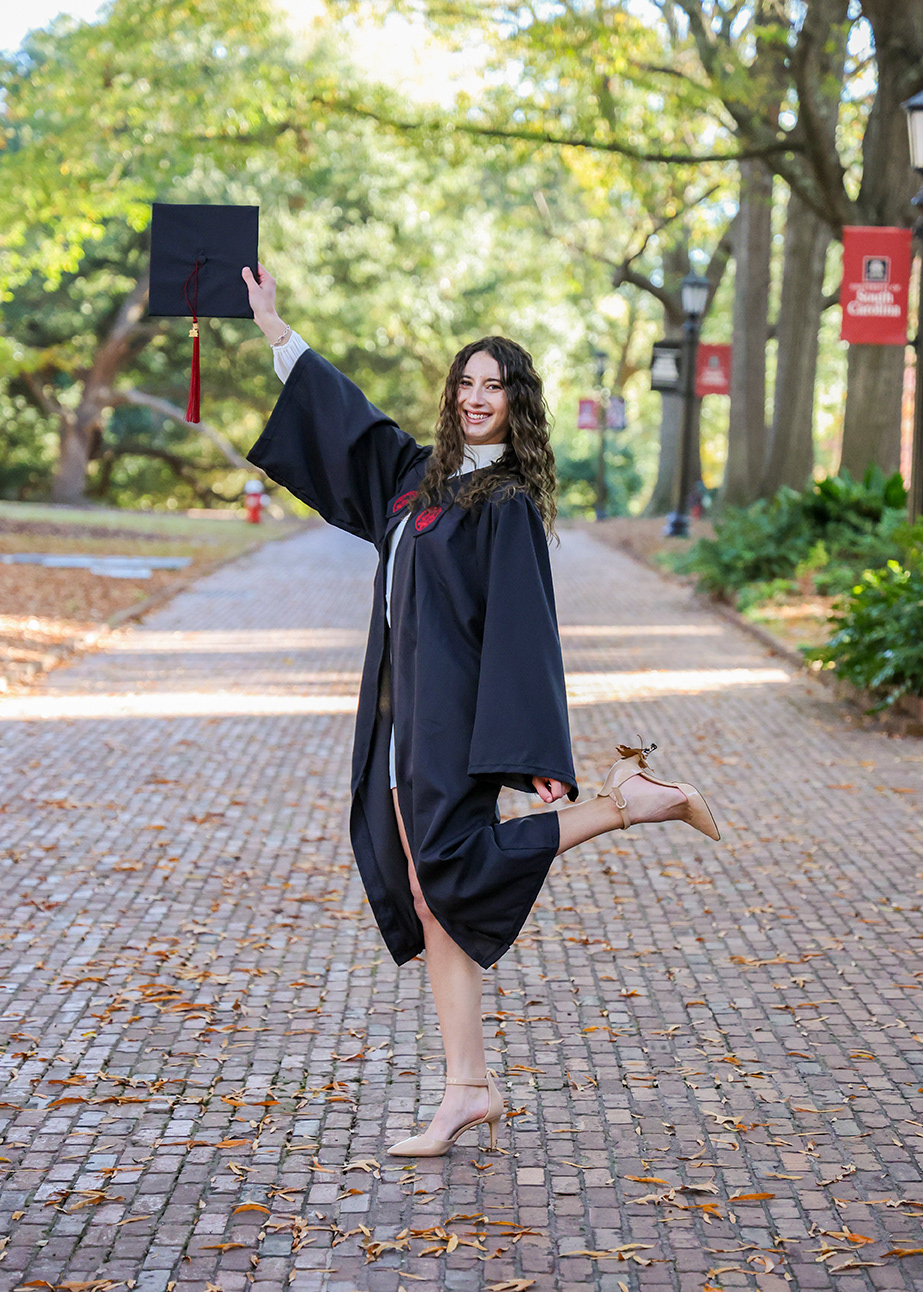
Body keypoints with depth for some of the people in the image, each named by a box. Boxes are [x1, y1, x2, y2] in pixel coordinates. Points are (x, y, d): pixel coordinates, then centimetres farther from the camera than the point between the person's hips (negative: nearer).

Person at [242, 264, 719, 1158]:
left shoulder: (508, 504, -8)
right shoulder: (421, 473, 13)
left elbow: (525, 628, -14)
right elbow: (344, 414, 25)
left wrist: (538, 756, -20)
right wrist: (273, 329, 29)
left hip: (454, 712, -7)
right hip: (405, 708, 7)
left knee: (456, 867, -10)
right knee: (429, 898, 4)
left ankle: (630, 801, 3)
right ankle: (467, 1089, 7)